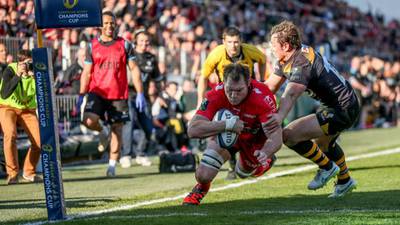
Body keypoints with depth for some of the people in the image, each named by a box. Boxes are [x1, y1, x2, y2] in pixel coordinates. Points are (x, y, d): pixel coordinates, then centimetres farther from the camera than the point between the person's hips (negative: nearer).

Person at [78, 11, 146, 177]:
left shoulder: (124, 45, 5)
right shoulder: (92, 46, 7)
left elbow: (133, 69, 4)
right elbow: (87, 72, 9)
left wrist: (140, 93, -4)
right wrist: (82, 95, 1)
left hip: (118, 95, 0)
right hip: (97, 92, 0)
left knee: (117, 129, 0)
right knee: (88, 120, -23)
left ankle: (112, 165, 10)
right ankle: (102, 131, 11)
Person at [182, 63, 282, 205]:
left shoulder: (262, 98, -40)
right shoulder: (216, 95, -37)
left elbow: (276, 137, -44)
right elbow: (192, 130, -43)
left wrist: (265, 153, -66)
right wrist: (227, 125, -55)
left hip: (256, 137, 0)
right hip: (225, 131, 0)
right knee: (203, 175, -15)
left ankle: (267, 160, 56)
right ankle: (201, 188, 25)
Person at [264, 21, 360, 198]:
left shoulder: (301, 63, -25)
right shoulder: (285, 61, 6)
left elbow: (291, 93, -44)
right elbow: (270, 86, 8)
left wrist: (280, 116, -61)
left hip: (342, 110, -11)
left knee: (289, 135, -18)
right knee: (324, 142, 38)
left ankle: (327, 167, 2)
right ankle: (345, 180, 56)